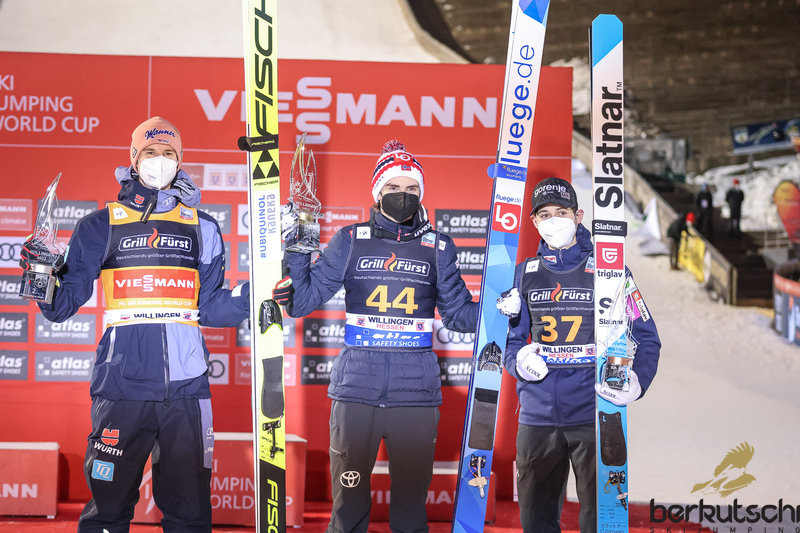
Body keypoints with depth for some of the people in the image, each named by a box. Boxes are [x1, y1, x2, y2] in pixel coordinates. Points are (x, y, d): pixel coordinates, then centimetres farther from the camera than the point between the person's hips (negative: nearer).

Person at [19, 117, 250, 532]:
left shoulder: (202, 229, 14)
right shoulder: (103, 225, 9)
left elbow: (210, 308, 13)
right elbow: (62, 305, 7)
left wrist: (252, 292, -2)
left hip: (185, 385, 1)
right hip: (122, 384, -1)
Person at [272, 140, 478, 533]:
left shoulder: (438, 248, 10)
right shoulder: (351, 241, 7)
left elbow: (459, 313, 12)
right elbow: (304, 300, 3)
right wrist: (296, 251, -10)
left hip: (416, 391, 1)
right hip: (356, 386, -1)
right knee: (348, 501, 5)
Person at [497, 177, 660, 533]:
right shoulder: (525, 274, 10)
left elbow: (647, 337, 4)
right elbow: (511, 337, 16)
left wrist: (637, 380, -12)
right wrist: (518, 361, -6)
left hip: (595, 415, -3)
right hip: (537, 417, 3)